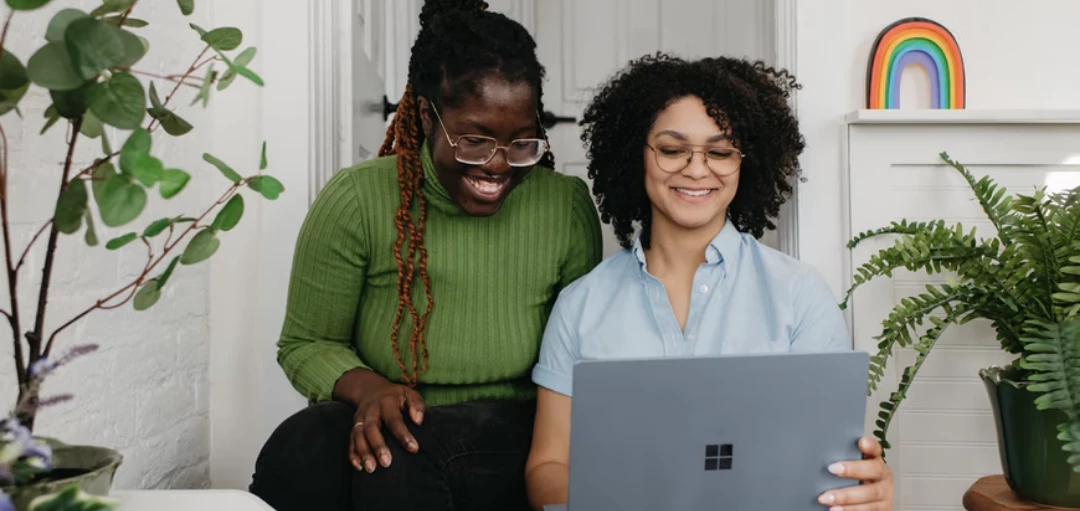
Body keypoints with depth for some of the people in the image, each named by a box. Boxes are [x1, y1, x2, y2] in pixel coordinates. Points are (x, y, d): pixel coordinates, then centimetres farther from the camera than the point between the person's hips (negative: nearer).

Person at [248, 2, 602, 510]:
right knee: (304, 447, -33)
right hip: (383, 430, 1)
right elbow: (306, 345, 1)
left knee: (397, 468, -32)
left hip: (507, 436, 0)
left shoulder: (569, 206, -4)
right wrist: (367, 389, -20)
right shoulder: (356, 201, -8)